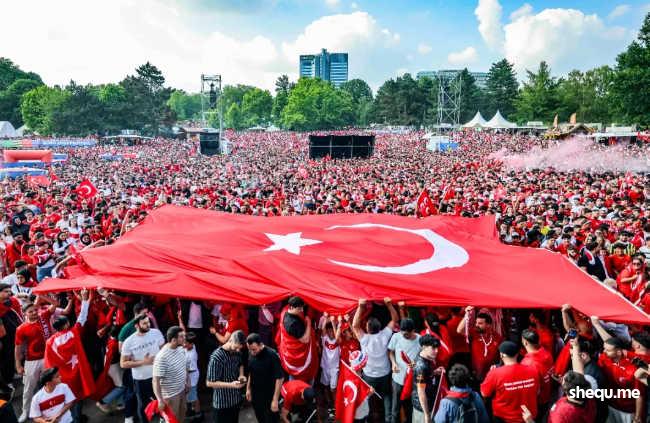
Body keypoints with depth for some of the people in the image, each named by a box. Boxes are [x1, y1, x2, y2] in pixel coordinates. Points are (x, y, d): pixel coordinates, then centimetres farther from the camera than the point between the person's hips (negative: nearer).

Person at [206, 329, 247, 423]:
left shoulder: (237, 353, -5)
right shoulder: (216, 357, -25)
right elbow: (209, 383, -21)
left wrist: (241, 375, -4)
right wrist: (231, 385, -28)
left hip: (237, 398, 7)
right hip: (222, 402, -6)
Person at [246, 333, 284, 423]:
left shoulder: (272, 355, -24)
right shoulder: (252, 354, -4)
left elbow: (280, 378, -21)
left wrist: (275, 400, -21)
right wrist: (248, 389, 11)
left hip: (269, 397, -6)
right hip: (255, 395, 6)